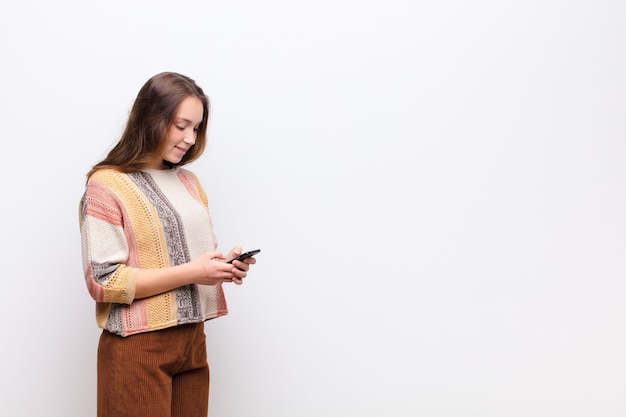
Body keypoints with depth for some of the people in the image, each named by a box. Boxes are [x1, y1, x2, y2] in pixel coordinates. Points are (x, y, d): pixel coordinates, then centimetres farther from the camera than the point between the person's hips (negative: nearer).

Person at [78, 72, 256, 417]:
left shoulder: (189, 181, 12)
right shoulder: (107, 185, -9)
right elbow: (103, 281, -15)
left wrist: (224, 265, -2)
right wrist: (190, 272, -19)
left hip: (193, 340, 6)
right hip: (139, 347, -6)